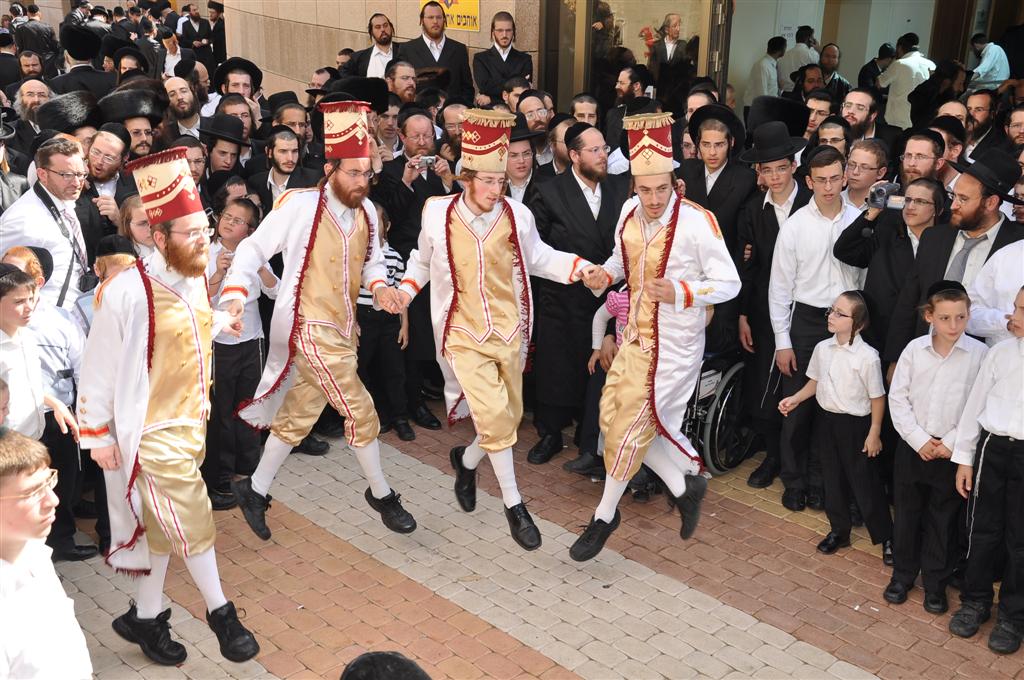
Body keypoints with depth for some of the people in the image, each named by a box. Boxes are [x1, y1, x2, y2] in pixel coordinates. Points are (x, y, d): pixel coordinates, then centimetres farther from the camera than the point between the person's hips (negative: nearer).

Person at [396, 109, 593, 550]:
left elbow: (537, 257, 8)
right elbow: (423, 260, 12)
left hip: (508, 332, 3)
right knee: (494, 414, -16)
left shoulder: (517, 215, -7)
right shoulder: (438, 215, -7)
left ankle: (466, 461, 43)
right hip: (464, 335, -2)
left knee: (508, 417, 11)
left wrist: (583, 269, -5)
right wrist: (405, 290, -2)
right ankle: (513, 503, 1)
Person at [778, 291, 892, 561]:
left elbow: (877, 397, -12)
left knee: (864, 482, 4)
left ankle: (885, 537, 21)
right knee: (832, 478, 17)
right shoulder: (822, 348, -3)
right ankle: (839, 531, 33)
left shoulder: (867, 356, -20)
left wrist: (874, 433, -9)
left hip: (855, 424, -6)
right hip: (825, 418, 6)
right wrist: (795, 399, 0)